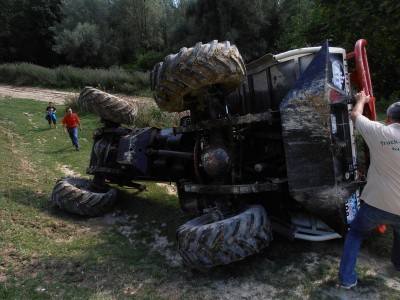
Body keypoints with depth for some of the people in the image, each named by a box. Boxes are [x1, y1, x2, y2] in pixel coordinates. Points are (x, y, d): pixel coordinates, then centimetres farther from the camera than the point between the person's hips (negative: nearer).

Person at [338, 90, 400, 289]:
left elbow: (355, 115, 8)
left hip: (376, 203, -2)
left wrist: (361, 100, 27)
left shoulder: (379, 132, -9)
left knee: (355, 234, 22)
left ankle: (346, 278, 21)